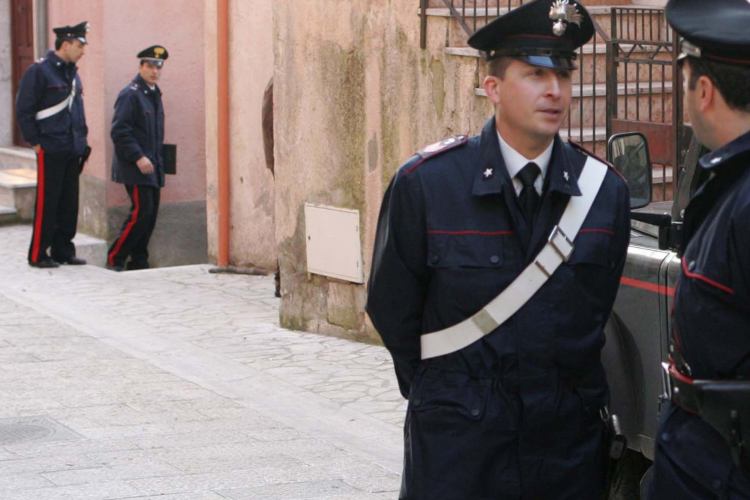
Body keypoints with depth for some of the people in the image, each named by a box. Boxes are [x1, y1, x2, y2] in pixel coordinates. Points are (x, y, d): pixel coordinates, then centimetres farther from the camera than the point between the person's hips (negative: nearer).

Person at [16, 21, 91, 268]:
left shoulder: (72, 73, 15)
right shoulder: (39, 71, -10)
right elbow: (24, 110, -10)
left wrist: (81, 140, 15)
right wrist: (35, 142, -12)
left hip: (72, 151, 8)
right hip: (50, 150, -7)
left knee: (69, 203, 9)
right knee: (46, 203, -3)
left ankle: (63, 250, 17)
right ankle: (38, 255, 3)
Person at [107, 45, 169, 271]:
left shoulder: (154, 94, 15)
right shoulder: (130, 94, -12)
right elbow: (120, 131, -18)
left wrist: (158, 161, 17)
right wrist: (138, 158, -22)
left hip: (152, 168, 8)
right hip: (135, 167, -8)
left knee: (151, 213, 6)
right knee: (141, 212, -12)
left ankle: (138, 261, 13)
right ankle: (115, 258, -2)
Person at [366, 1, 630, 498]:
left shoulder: (605, 191, -1)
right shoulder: (425, 183, -8)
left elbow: (596, 312, 9)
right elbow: (391, 308, 1)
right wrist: (441, 395, 7)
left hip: (569, 440, 2)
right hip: (455, 439, -2)